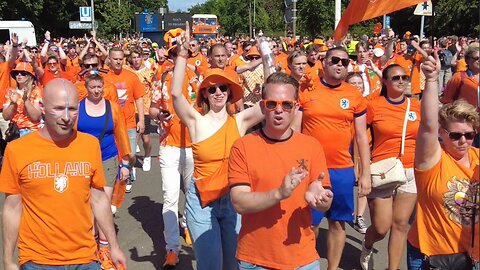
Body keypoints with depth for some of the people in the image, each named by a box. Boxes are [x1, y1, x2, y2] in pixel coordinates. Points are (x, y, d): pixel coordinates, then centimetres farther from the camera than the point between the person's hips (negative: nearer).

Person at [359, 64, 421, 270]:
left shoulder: (416, 105, 5)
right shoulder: (374, 105, -5)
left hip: (411, 173, 3)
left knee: (400, 224, 7)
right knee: (381, 228, 0)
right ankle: (367, 246, 34)